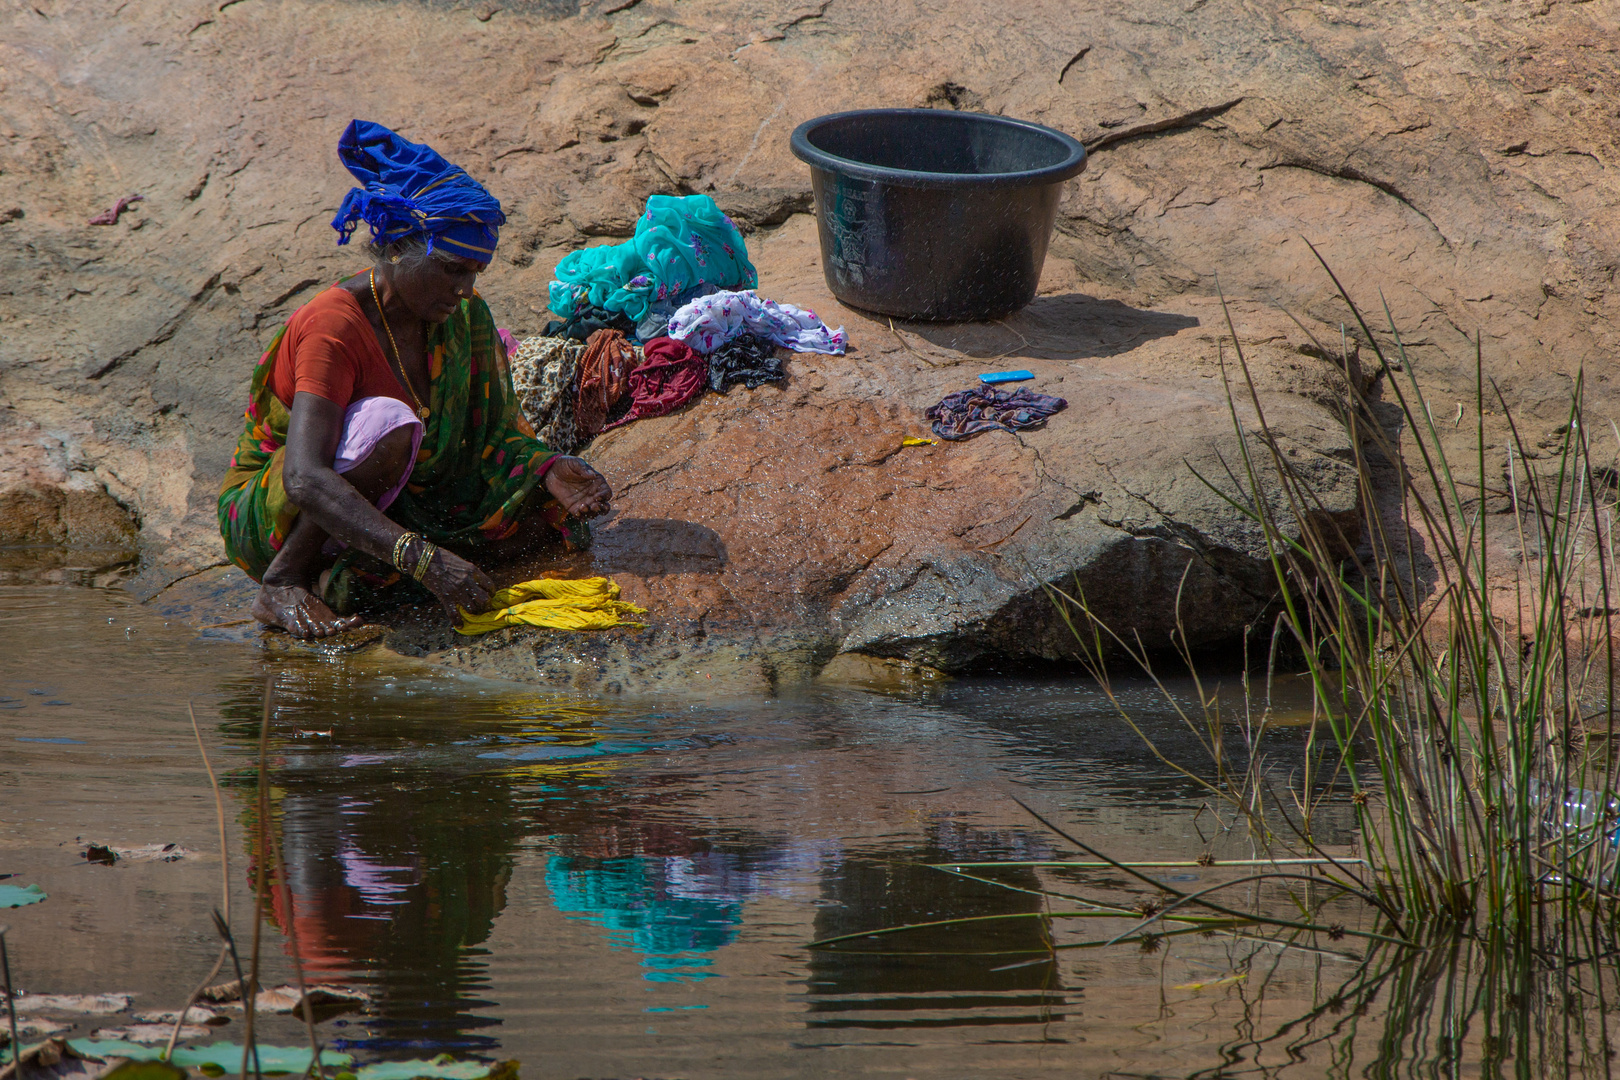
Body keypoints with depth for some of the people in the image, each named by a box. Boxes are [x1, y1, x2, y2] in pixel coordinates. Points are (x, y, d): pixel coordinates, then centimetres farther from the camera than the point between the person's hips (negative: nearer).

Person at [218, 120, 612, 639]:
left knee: (543, 506, -12)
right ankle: (282, 587, -23)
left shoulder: (462, 315, -2)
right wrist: (422, 557, -46)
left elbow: (497, 435, 0)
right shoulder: (333, 326, -25)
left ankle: (342, 576, -18)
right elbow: (306, 479, -37)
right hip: (262, 518, -7)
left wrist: (550, 472, -24)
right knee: (388, 422, -35)